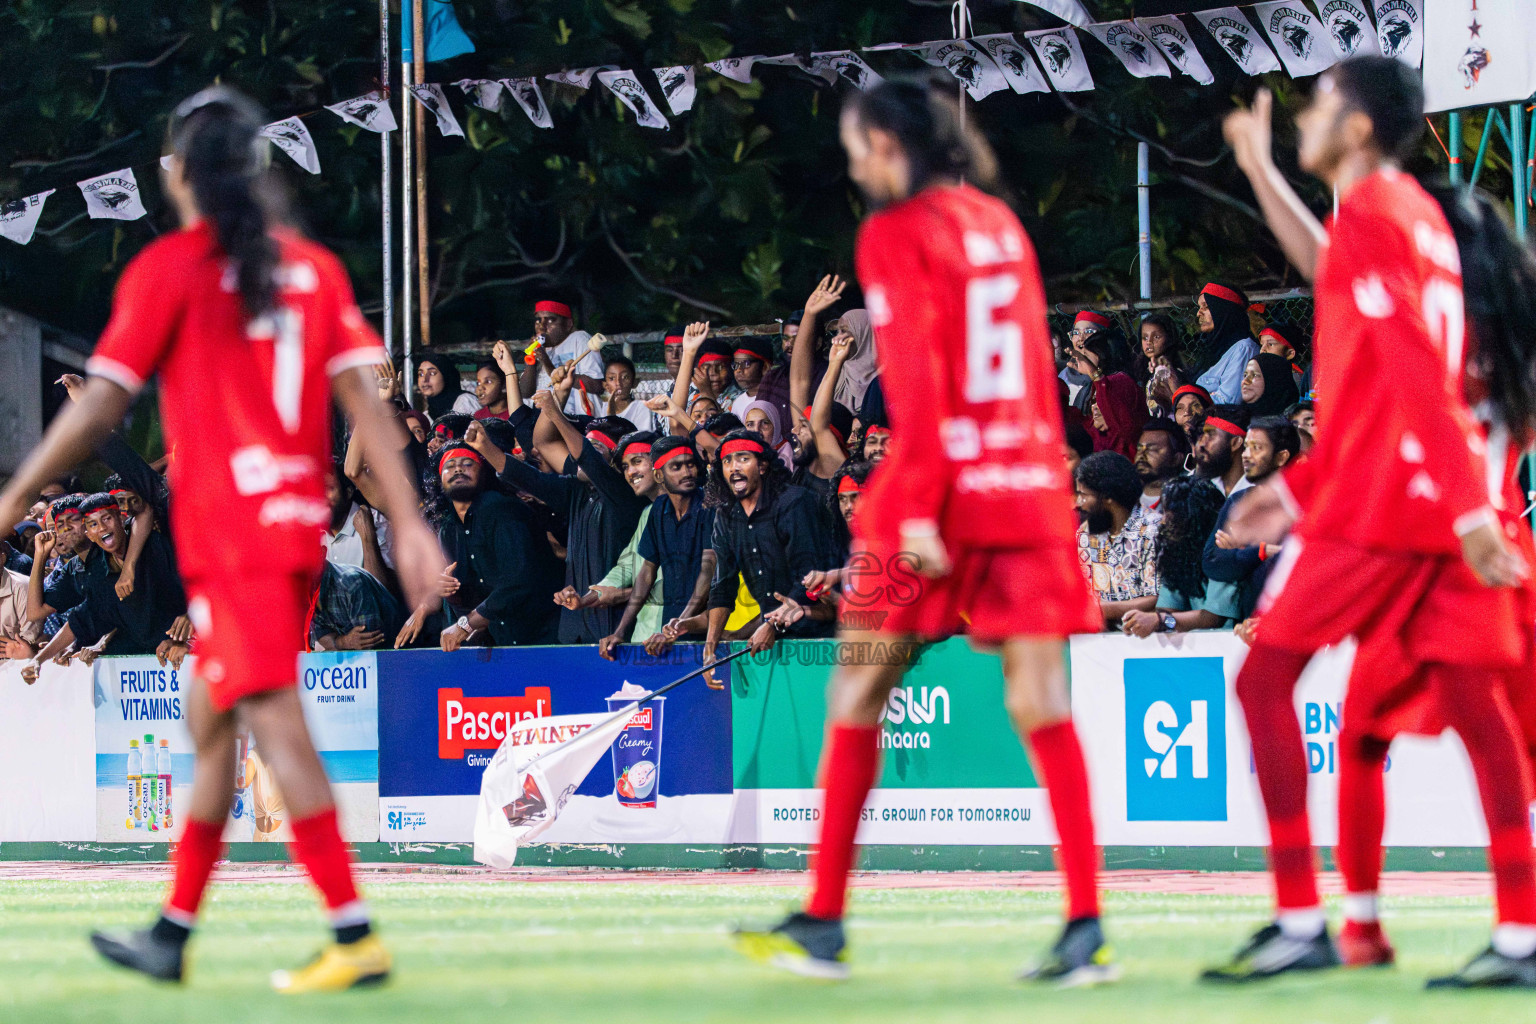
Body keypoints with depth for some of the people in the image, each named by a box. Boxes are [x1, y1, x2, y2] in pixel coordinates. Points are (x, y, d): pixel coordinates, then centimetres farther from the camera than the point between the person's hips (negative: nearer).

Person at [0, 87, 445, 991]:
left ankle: (357, 938, -19)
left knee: (277, 723, -11)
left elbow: (100, 406, -7)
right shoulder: (311, 266, 10)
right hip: (299, 525, 7)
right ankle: (173, 934, 23)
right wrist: (410, 524, 1)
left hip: (227, 531, -7)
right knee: (210, 716, 17)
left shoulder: (169, 269, -4)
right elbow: (363, 397, 3)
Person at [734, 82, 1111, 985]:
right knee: (1042, 705, 0)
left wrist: (918, 510, -15)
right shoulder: (1001, 223, 13)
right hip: (1029, 482, 5)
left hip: (942, 480, -5)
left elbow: (918, 379, -13)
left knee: (858, 699, 7)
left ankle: (824, 923, 10)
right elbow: (1037, 364, 15)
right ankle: (1086, 926, -11)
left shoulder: (897, 234, -6)